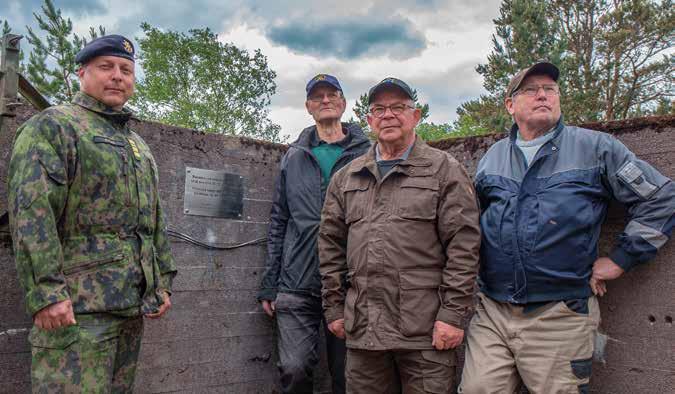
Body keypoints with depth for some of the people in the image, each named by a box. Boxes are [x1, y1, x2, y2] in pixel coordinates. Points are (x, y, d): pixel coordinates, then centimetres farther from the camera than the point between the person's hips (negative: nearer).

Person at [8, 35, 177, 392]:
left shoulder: (138, 145, 21)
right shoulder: (52, 126, -2)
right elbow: (30, 211, -15)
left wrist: (162, 280, 16)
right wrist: (46, 291, -22)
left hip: (134, 304, 8)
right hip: (79, 303, -7)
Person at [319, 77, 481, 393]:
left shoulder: (444, 171, 1)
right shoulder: (345, 178, 13)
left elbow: (463, 245, -5)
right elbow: (331, 245, 14)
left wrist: (453, 314, -10)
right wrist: (334, 308, 10)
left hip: (425, 331, -3)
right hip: (362, 329, 4)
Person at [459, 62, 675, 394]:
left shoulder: (595, 147, 1)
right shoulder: (493, 156, 12)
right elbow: (472, 222, 21)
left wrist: (619, 260, -1)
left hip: (560, 314, -2)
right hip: (491, 311, 3)